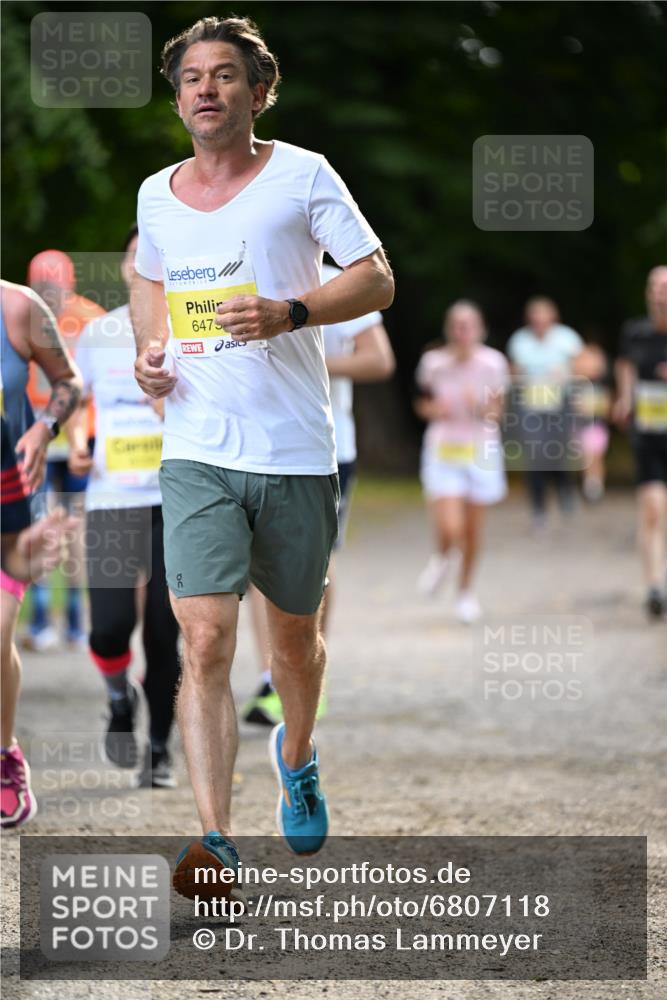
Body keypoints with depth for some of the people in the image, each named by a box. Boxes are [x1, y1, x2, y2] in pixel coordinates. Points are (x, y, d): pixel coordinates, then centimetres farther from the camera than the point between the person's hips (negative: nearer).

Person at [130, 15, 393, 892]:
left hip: (297, 455, -1)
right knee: (206, 643, -14)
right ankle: (215, 839, -18)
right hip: (197, 456, 1)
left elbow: (377, 280, -2)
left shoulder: (303, 176, -1)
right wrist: (149, 352, 9)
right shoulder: (156, 196, 10)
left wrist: (291, 312, -19)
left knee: (294, 637, 14)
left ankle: (297, 758, 45)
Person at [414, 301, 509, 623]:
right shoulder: (434, 362, -6)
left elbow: (498, 410, 5)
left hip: (481, 452, 1)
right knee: (449, 530, -14)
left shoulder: (493, 363, -6)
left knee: (473, 529, 8)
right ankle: (442, 558, 23)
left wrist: (483, 408, -17)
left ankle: (466, 591, 32)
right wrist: (434, 409, -14)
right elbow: (422, 404, 9)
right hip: (443, 451, -1)